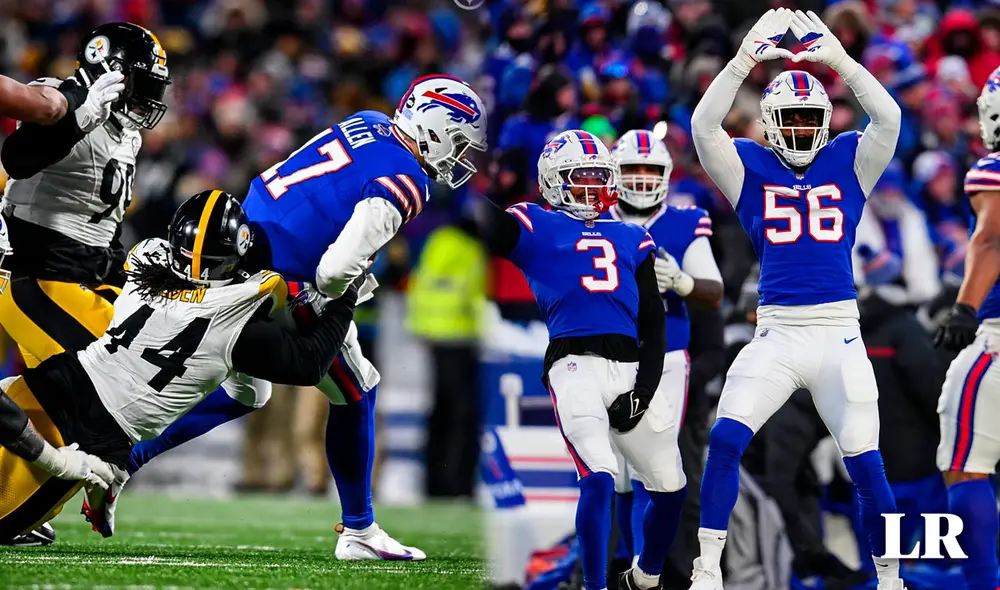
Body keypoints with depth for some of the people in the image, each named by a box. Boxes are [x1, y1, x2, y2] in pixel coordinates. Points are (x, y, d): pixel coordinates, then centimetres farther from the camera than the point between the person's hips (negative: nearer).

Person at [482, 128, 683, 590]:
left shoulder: (632, 240, 23)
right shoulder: (533, 227, 12)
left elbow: (654, 325, 17)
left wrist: (642, 391, 6)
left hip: (632, 368, 5)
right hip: (575, 361, -5)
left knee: (670, 489, 13)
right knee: (599, 478, -23)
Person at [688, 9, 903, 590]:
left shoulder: (847, 162, 8)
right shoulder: (751, 166, 7)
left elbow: (889, 119, -9)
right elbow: (703, 126, -10)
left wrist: (840, 61, -15)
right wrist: (745, 60, -17)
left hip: (839, 332, 0)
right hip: (776, 331, 0)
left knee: (866, 464, -1)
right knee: (726, 439, -15)